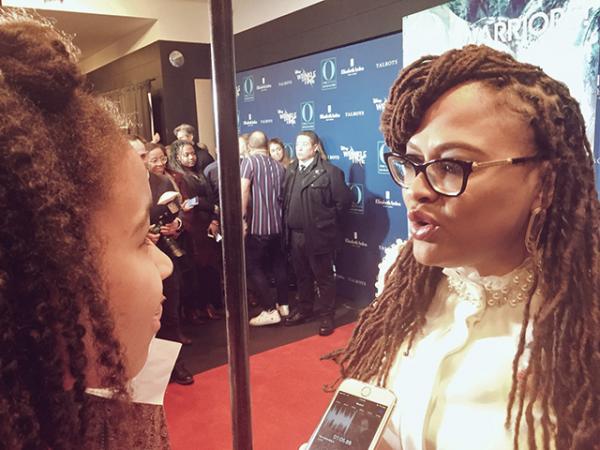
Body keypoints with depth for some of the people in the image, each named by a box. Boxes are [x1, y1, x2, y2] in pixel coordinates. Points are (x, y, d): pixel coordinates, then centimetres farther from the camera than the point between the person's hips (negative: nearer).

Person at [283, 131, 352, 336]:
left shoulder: (328, 171, -11)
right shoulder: (291, 170, 9)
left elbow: (344, 199, -12)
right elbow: (285, 198, 14)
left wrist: (329, 221, -6)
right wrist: (288, 221, 7)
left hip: (318, 235, -6)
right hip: (295, 234, 6)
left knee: (324, 277, 6)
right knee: (302, 276, 19)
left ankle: (327, 316, 18)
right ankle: (304, 310, 35)